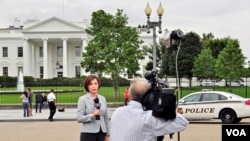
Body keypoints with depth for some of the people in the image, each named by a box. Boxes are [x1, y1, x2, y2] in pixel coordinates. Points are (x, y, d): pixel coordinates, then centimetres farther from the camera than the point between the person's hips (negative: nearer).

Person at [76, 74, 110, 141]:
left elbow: (106, 118, 14)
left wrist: (107, 134, 12)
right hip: (88, 133, -4)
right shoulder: (83, 99, -3)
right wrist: (92, 115, -23)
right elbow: (79, 118, -9)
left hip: (101, 133, 4)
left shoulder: (103, 99, 10)